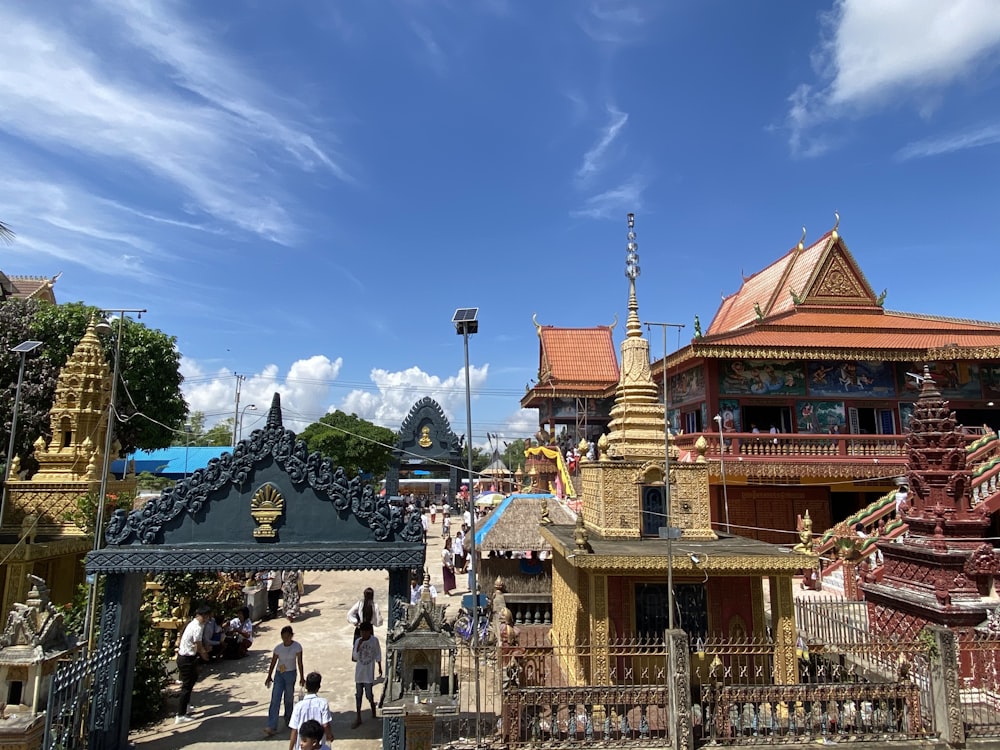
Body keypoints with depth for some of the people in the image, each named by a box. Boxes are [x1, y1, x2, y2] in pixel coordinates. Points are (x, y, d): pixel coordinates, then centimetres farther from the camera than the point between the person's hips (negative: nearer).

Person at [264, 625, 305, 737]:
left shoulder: (297, 646, -10)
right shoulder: (278, 648, -3)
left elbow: (299, 662, -7)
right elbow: (273, 663, 5)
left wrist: (302, 677, -5)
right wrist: (269, 676, 5)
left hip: (290, 674, -2)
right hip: (278, 674, 2)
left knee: (288, 699, 9)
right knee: (275, 700, -5)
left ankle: (288, 719, 32)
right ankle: (272, 727, -5)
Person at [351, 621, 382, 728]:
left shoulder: (374, 640, -10)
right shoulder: (358, 641, -6)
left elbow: (378, 655, 1)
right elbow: (354, 657, -8)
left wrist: (380, 667, 5)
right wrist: (358, 646, -21)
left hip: (369, 672, -2)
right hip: (359, 672, 2)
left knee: (369, 694, 3)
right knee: (358, 695, 7)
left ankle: (373, 710, 31)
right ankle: (358, 718, 17)